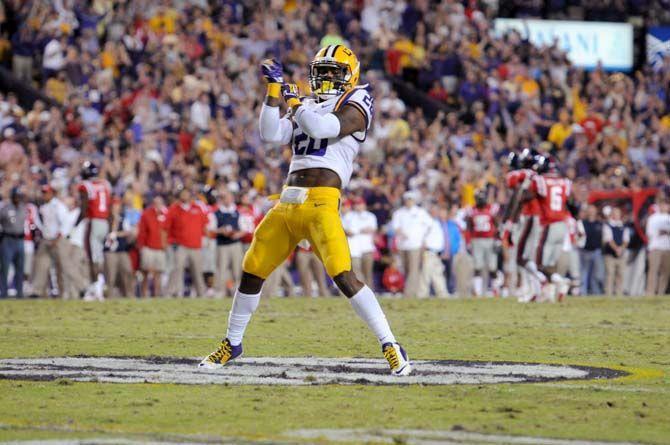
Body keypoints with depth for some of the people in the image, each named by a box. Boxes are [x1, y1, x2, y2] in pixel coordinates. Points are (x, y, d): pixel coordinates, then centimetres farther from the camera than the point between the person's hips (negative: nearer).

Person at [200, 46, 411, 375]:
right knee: (252, 272, 13)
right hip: (287, 203, 7)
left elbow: (322, 128, -15)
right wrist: (275, 89, 6)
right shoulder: (309, 106, 22)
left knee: (344, 277, -20)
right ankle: (233, 343, 30)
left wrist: (296, 102, 1)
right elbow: (271, 135, 11)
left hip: (321, 203, -7)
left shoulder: (355, 105, 2)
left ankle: (390, 346, -14)